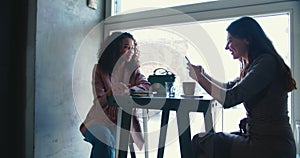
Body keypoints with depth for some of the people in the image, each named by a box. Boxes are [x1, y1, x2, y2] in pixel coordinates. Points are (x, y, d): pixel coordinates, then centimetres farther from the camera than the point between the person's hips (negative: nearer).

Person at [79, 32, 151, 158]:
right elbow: (99, 102, -11)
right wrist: (111, 92, -34)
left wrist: (127, 91, -35)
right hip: (101, 118, -1)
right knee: (104, 137, -32)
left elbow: (147, 86, -15)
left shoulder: (133, 70, 6)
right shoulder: (100, 68, -2)